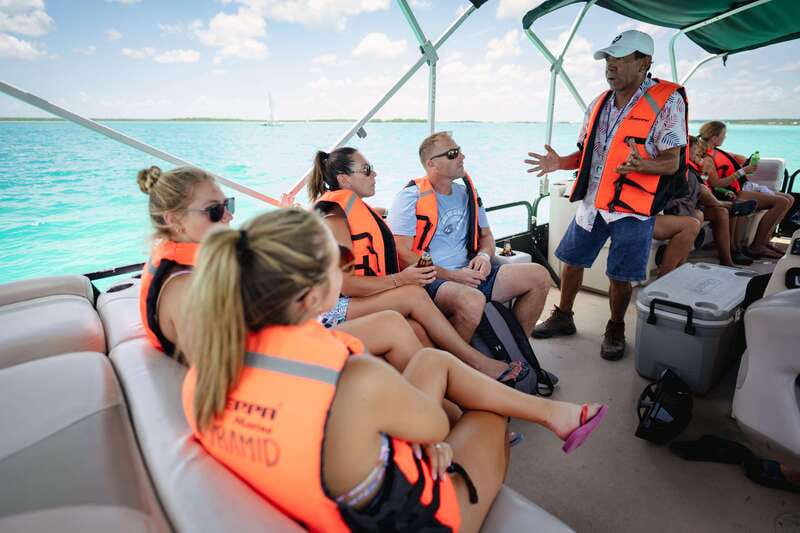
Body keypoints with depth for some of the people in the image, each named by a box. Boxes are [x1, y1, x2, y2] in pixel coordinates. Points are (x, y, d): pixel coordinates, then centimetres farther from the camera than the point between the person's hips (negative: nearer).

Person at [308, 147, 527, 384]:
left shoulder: (358, 211, 18)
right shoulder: (334, 219, -11)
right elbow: (344, 283, -19)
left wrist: (408, 273, -1)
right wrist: (400, 279, -22)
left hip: (364, 301, 8)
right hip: (333, 309, -8)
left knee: (417, 329, -22)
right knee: (414, 294, -24)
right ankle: (478, 362, -14)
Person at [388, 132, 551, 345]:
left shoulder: (467, 193, 15)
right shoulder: (411, 198, -6)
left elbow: (486, 235, 25)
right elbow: (402, 254, -14)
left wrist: (484, 256, 0)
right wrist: (452, 275, -16)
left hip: (468, 275, 8)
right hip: (430, 281, -7)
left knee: (539, 276, -2)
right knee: (473, 301, -39)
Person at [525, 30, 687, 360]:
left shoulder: (667, 101, -7)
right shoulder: (599, 104, 11)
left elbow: (671, 162, -12)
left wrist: (641, 165, -33)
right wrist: (560, 163, -2)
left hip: (631, 207, -5)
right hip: (591, 202, 6)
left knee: (620, 276, 1)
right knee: (571, 260, 10)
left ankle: (615, 330, 25)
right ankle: (562, 317, 30)